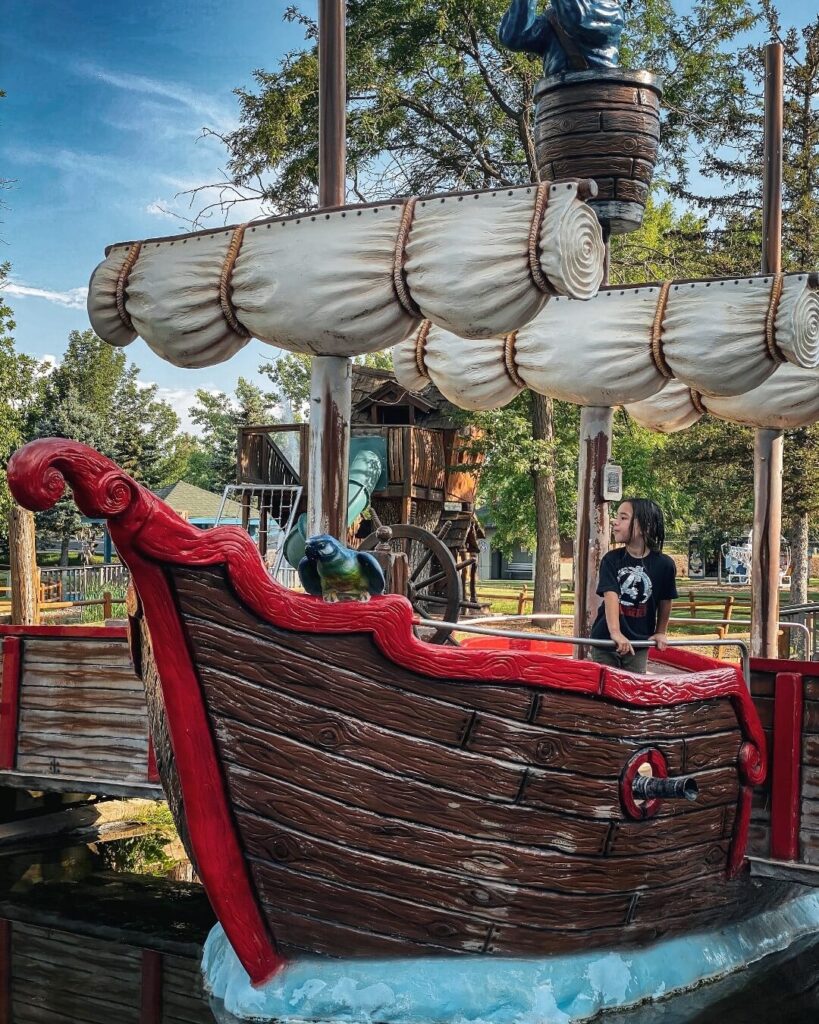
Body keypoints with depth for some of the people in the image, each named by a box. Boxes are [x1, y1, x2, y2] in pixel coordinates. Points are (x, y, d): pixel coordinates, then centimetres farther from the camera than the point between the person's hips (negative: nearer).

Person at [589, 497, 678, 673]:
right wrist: (615, 632, -34)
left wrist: (660, 633, 13)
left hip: (639, 643, 0)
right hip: (606, 639, 0)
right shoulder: (611, 560, -8)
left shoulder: (664, 564, -8)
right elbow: (610, 595, -21)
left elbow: (665, 600, 6)